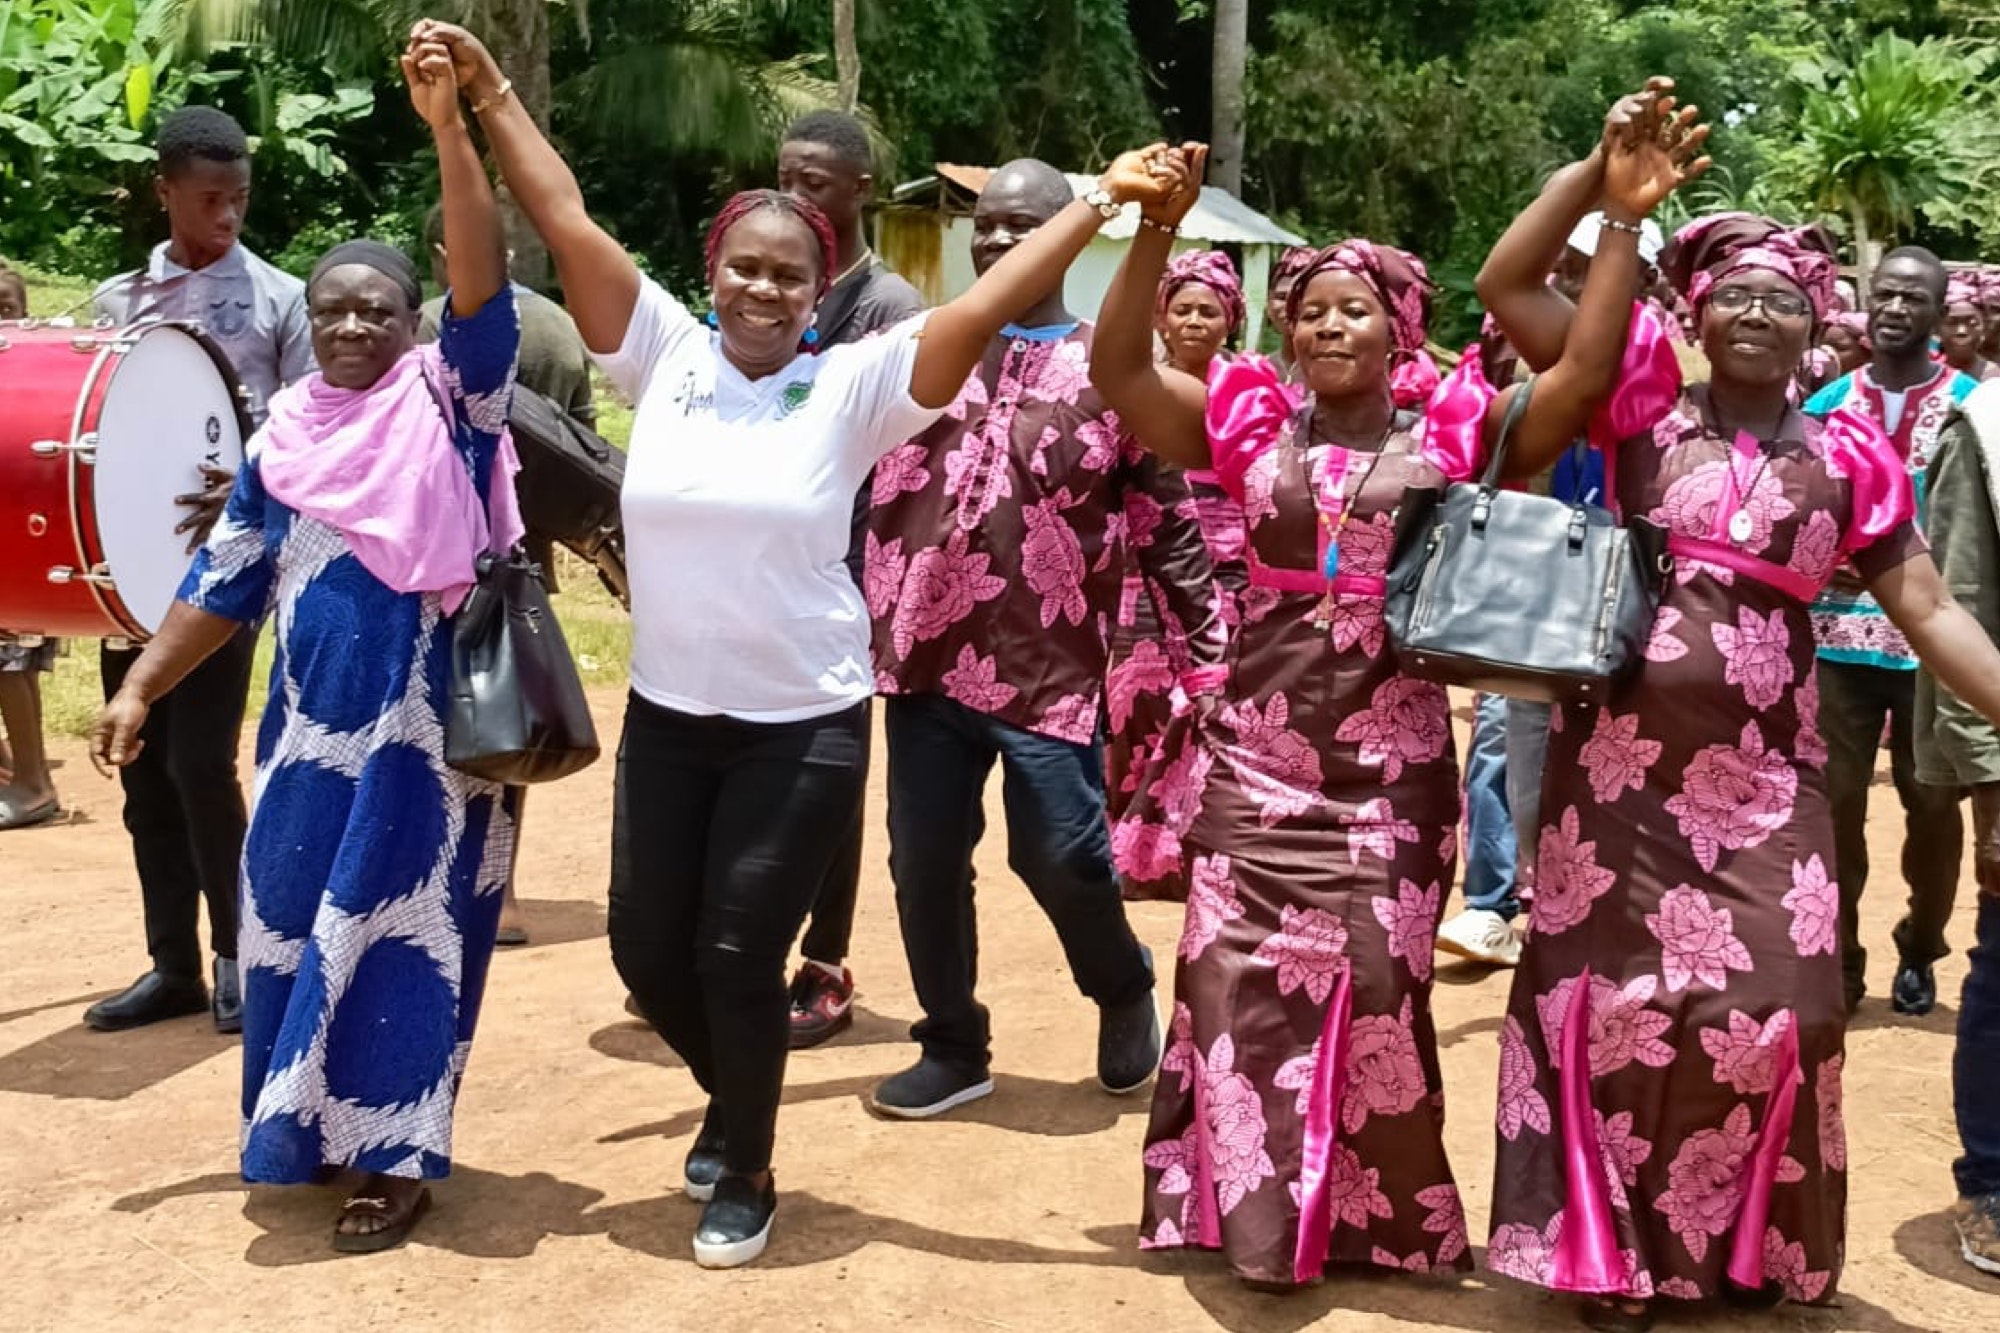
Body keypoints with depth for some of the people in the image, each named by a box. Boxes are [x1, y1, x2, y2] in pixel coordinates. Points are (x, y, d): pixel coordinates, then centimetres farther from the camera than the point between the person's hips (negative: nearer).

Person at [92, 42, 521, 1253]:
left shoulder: (448, 401, -4)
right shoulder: (287, 437, 8)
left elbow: (484, 285, -20)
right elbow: (226, 583, 13)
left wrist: (449, 127, -28)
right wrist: (140, 687, 10)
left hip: (426, 724, -5)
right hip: (311, 723, 5)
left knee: (399, 923, 0)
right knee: (295, 912, 12)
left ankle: (398, 1154, 13)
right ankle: (313, 1122, 32)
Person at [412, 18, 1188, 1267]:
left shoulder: (853, 387, -9)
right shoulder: (666, 356, -2)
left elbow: (980, 308, -16)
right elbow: (568, 219, -2)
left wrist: (1102, 202, -21)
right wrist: (488, 93, -3)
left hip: (803, 728, -3)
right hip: (667, 717, 4)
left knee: (738, 953, 1)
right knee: (648, 947, 12)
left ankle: (749, 1175, 27)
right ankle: (733, 1099, 44)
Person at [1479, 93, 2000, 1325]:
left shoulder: (1846, 455, 5)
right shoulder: (1647, 405, 2)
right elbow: (1505, 288, -3)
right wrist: (1605, 174, -10)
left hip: (1763, 774, 1)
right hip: (1620, 759, -1)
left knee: (1769, 1010, 2)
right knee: (1611, 997, 6)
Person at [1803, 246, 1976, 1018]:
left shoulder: (1972, 404, 1)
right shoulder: (1825, 405, 6)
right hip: (1839, 637, 1)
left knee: (1933, 802, 8)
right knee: (1834, 800, 3)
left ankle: (1919, 953, 28)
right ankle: (1837, 960, 16)